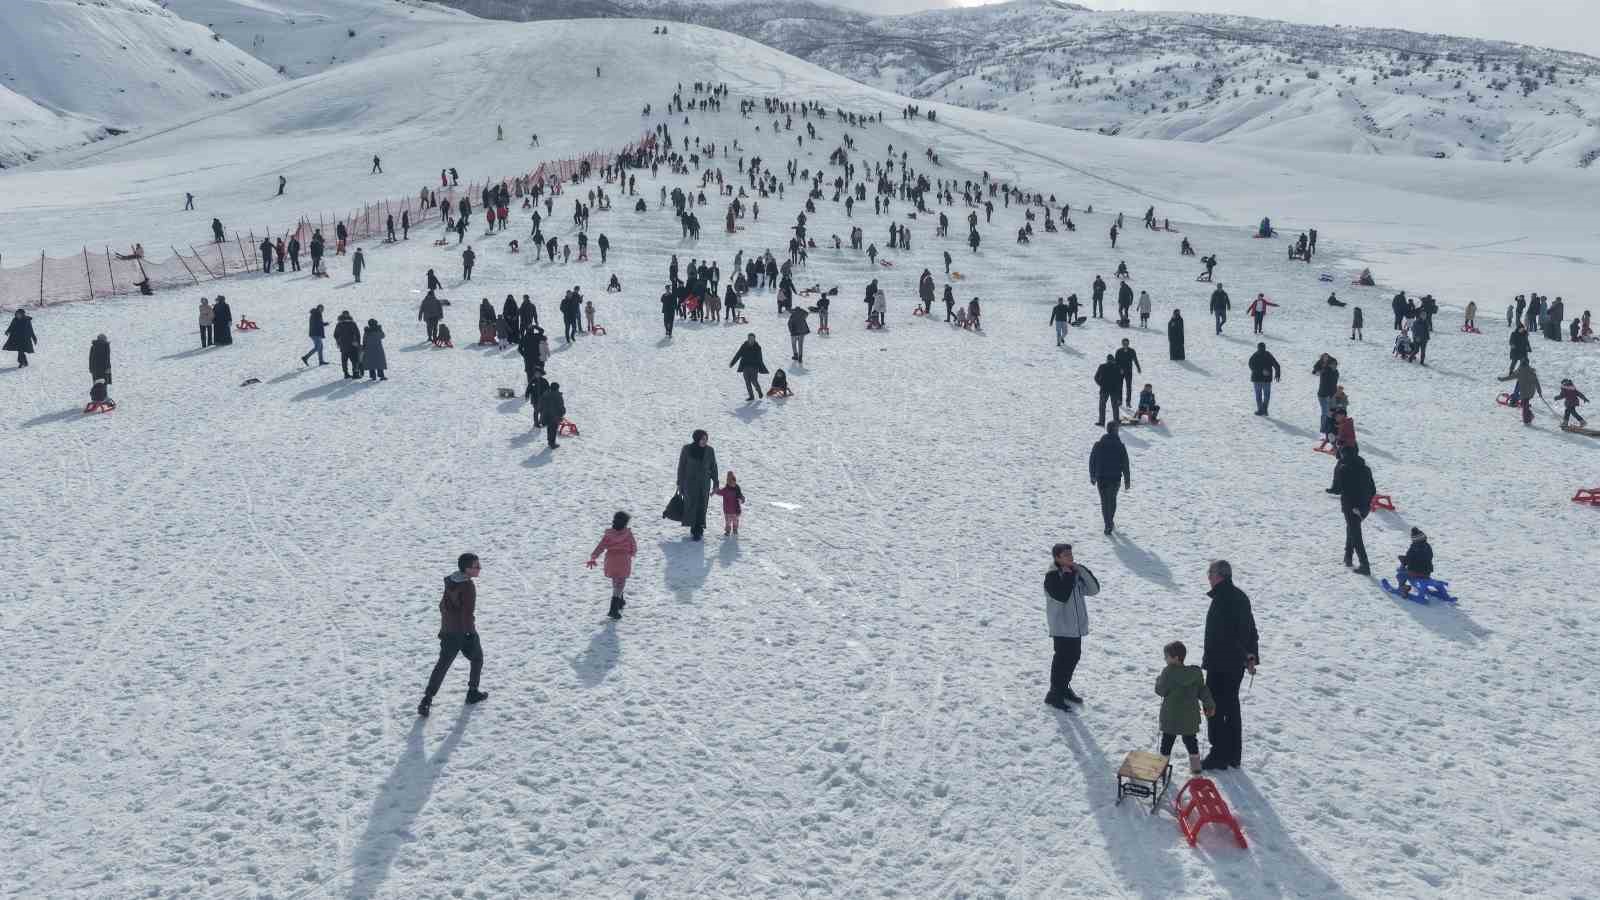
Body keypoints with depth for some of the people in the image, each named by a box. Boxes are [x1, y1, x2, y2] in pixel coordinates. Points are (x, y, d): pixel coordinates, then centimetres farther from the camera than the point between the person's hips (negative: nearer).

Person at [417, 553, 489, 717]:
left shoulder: (450, 582, 3)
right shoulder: (468, 586, -21)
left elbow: (443, 605, 13)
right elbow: (467, 613, -22)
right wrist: (470, 633, -15)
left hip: (448, 631, 6)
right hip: (465, 632, -6)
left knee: (442, 665, 10)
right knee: (477, 658, 19)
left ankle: (426, 701, 2)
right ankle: (473, 693, 28)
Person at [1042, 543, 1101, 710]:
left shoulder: (1076, 573, 7)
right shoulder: (1052, 577, -16)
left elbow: (1094, 589, -2)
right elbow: (1062, 596, -30)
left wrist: (1082, 570, -12)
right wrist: (1068, 576, -23)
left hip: (1077, 626, 8)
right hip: (1061, 627, -8)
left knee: (1074, 656, 17)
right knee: (1062, 659, -4)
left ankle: (1064, 688, 34)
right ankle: (1054, 694, 6)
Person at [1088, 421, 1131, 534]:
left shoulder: (1098, 445, -4)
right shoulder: (1120, 446, -8)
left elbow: (1092, 462, 2)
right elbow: (1125, 465, -5)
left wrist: (1092, 476, 14)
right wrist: (1127, 481, 1)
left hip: (1101, 478, 0)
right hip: (1115, 478, 0)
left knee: (1104, 501, 7)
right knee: (1112, 499, 21)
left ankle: (1108, 525, -3)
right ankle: (1110, 522, 29)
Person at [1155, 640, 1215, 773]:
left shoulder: (1168, 673, -19)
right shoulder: (1195, 673, -4)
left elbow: (1160, 690, -12)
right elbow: (1203, 691, 4)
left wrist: (1158, 680, 7)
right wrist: (1209, 705, 16)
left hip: (1171, 717, -4)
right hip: (1190, 716, 4)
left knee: (1167, 742, 8)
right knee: (1190, 740, 17)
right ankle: (1196, 767, 23)